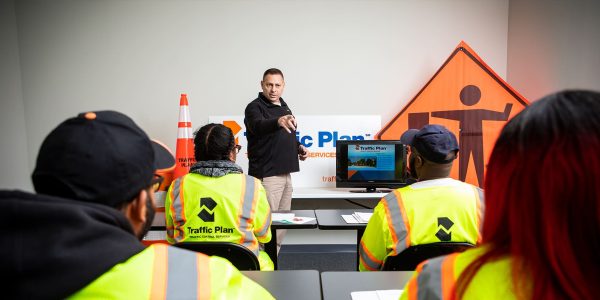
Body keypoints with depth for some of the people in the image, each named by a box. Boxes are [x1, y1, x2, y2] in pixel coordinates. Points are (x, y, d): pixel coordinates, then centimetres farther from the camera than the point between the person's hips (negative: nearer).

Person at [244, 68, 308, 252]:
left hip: (285, 173, 8)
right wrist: (278, 121, -52)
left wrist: (298, 147, 9)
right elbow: (258, 126, -33)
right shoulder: (255, 107, -10)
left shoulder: (284, 106, 15)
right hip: (266, 175, -8)